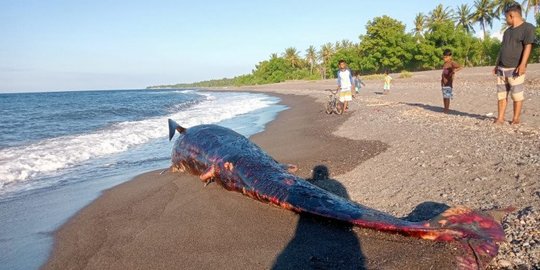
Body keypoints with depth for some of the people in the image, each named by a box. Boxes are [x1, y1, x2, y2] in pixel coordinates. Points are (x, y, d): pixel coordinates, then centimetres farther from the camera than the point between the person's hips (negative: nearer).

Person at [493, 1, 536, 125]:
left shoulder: (527, 28, -4)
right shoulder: (508, 31, 20)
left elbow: (528, 47, -13)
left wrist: (523, 64, -23)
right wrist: (497, 65, 20)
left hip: (515, 69, -7)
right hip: (502, 69, 7)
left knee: (516, 95, -1)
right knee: (501, 94, 4)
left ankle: (516, 118, 6)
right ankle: (500, 118, 6)